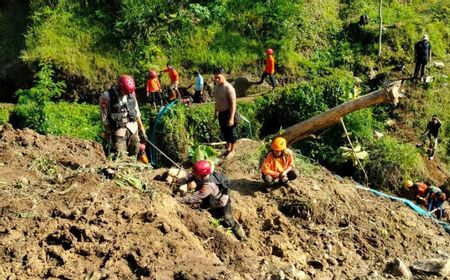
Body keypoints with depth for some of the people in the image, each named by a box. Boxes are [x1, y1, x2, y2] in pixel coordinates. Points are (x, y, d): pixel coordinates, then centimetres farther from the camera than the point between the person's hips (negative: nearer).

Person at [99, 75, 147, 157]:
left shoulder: (131, 93, -1)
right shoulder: (106, 96, -15)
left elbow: (136, 112, 11)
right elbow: (104, 117, -7)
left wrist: (141, 127, 12)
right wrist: (107, 133, -3)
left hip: (133, 128, 4)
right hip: (118, 130, -4)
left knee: (134, 152, 9)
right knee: (120, 157, -7)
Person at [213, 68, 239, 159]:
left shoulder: (228, 88, -24)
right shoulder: (216, 86, 1)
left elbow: (233, 104, -23)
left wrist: (231, 118, -26)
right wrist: (216, 111, 21)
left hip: (229, 113, -8)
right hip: (221, 113, 8)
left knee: (231, 132, 9)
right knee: (224, 132, 19)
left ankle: (232, 151, 25)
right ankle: (228, 149, 36)